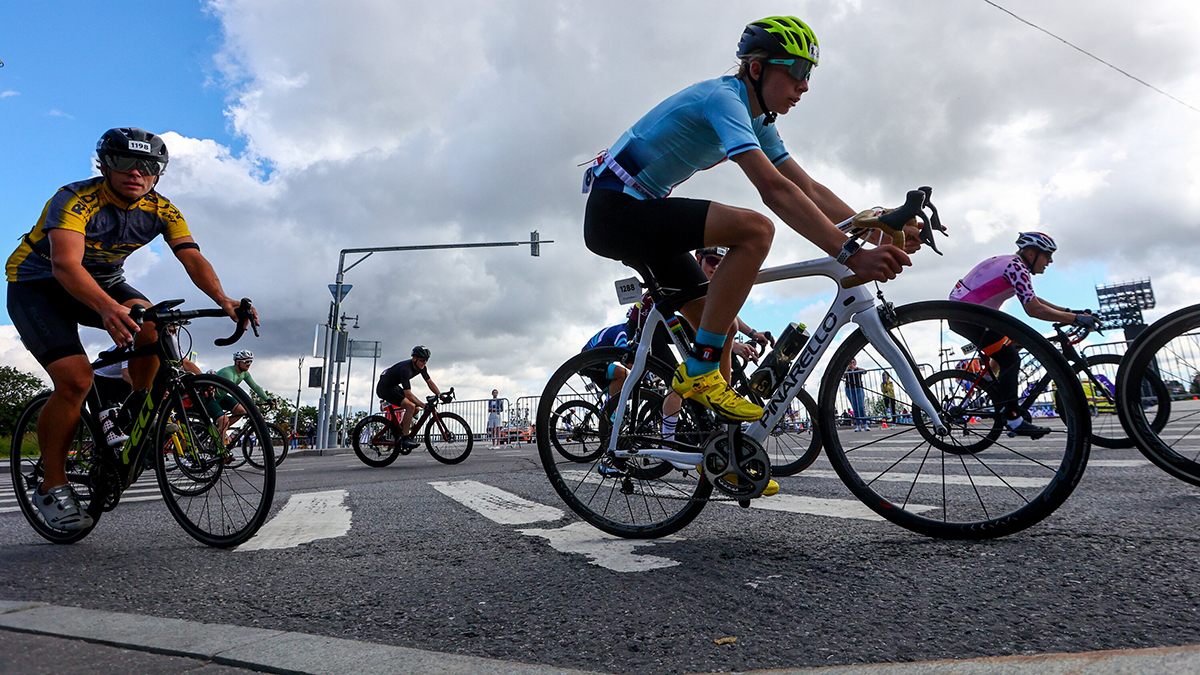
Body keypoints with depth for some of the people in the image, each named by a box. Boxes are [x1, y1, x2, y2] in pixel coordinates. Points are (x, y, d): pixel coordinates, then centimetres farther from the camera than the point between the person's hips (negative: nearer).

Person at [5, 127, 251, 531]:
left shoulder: (161, 211, -13)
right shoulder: (75, 200, -28)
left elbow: (192, 257, -26)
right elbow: (66, 264, -43)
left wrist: (223, 300, -45)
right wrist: (108, 308, -62)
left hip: (104, 282, 5)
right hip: (36, 285, -4)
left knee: (151, 323, -28)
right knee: (75, 380, -21)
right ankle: (51, 485, -4)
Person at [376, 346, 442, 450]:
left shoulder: (421, 366, -6)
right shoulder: (405, 369, -31)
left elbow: (429, 382, 1)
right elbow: (408, 393, -35)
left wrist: (440, 395, -10)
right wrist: (423, 405, -41)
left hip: (394, 387, 9)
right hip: (384, 388, -9)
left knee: (416, 408, 1)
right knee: (410, 406, -24)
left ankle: (399, 428, 18)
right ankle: (405, 438, -19)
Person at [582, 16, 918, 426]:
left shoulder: (756, 121, 11)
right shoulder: (723, 98, -19)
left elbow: (808, 189, 6)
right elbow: (774, 190, -32)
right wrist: (850, 254, -37)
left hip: (641, 215, 10)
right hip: (614, 208, -10)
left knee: (721, 326, 7)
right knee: (755, 229, -26)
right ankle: (699, 372, -20)